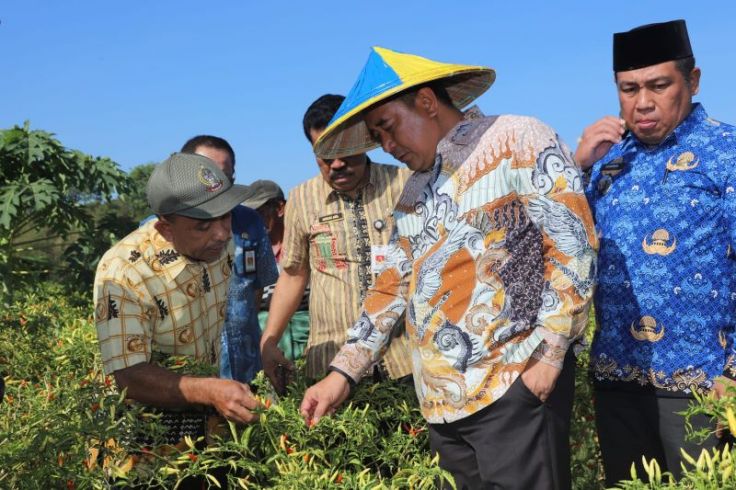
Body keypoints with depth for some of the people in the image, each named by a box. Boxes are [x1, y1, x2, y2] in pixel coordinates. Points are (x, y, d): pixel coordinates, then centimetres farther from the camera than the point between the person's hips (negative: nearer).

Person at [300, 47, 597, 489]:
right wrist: (343, 372, 12)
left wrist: (548, 354, -14)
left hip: (516, 386, -7)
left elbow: (574, 244, -11)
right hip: (440, 399, 7)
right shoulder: (413, 193, 18)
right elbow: (393, 286, 19)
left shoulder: (517, 140, -4)